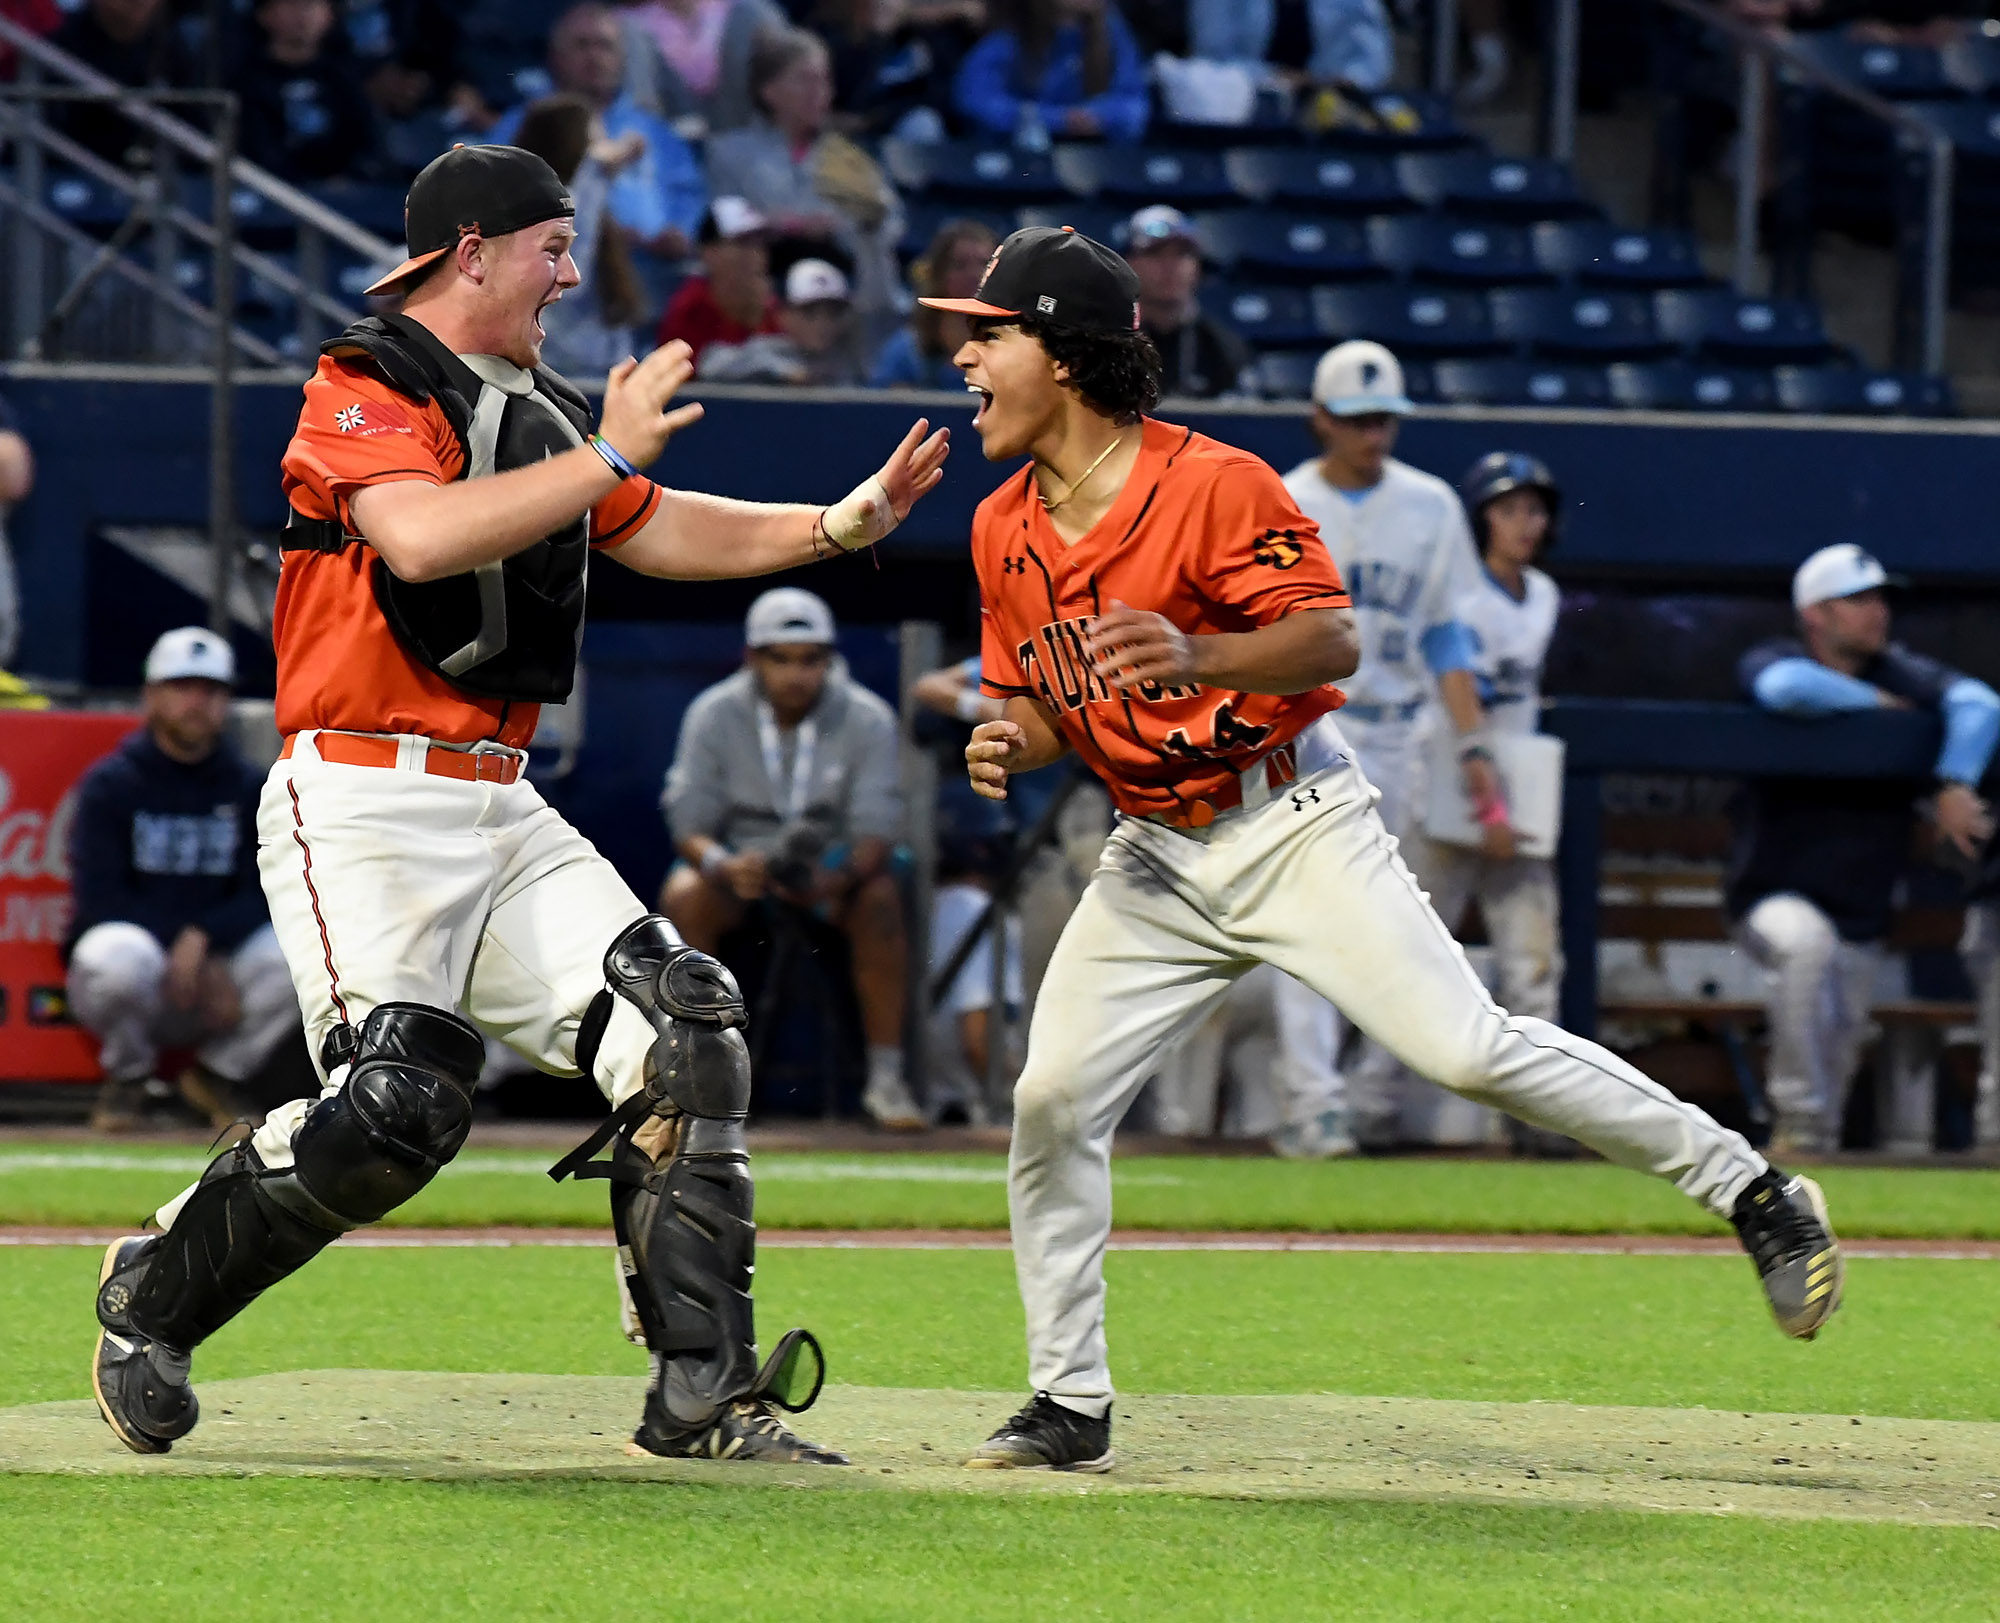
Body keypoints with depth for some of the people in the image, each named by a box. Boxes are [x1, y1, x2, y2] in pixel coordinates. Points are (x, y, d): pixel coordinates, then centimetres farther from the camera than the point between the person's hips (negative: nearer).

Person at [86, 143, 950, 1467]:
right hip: (363, 800, -8)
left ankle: (704, 1393, -5)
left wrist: (842, 523, 10)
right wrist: (605, 456, -23)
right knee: (397, 1109, -20)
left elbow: (662, 533, 23)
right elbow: (422, 537, -26)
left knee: (686, 1033, -6)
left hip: (502, 812, 8)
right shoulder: (367, 388, -8)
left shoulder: (538, 409, 18)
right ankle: (154, 1297, 4)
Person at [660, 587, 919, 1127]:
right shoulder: (712, 715, -10)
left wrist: (833, 880, -41)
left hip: (833, 862, 0)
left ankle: (886, 1077, -27)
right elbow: (688, 823, -14)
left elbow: (877, 829, -18)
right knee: (682, 896, -31)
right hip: (739, 856, 0)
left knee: (880, 897, -32)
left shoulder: (867, 719, -11)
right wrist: (724, 865, -38)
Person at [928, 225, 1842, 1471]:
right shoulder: (1005, 532, 4)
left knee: (1466, 1045, -17)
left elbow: (1332, 640, -21)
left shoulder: (1210, 483, -17)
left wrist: (1197, 657, -39)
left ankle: (1749, 1190, -6)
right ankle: (1070, 1405, 8)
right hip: (1157, 859, 6)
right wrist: (1009, 744, -10)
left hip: (1294, 822, -6)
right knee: (1053, 1098, -5)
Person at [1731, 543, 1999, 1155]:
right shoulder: (1770, 661, -7)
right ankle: (1798, 1121, -28)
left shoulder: (1900, 673, 2)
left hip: (1863, 915, 5)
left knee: (1839, 1053, 7)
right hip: (1774, 898, -5)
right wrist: (1874, 702, -17)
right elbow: (1788, 686, -33)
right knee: (1806, 941, -36)